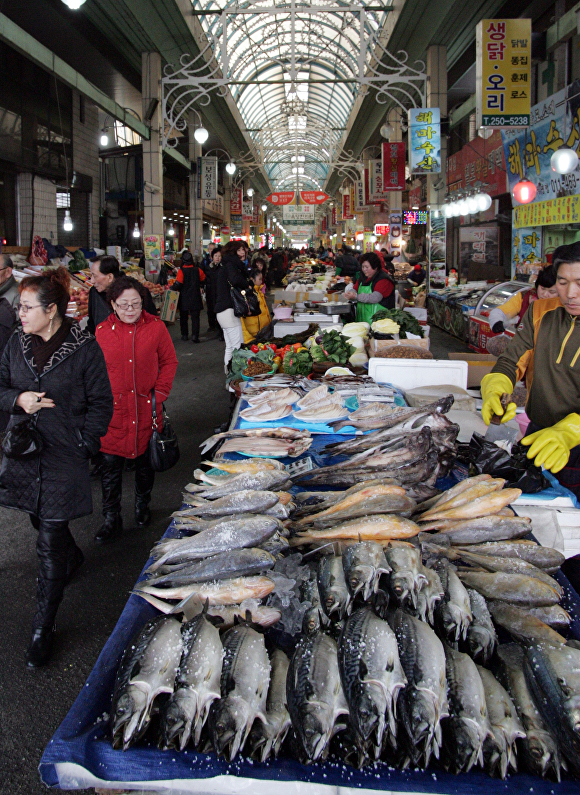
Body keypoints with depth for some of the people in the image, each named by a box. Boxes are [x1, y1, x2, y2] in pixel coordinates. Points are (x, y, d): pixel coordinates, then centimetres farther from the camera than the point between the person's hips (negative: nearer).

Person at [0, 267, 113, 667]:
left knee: (50, 544, -2)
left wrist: (81, 444, -11)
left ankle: (43, 630, 12)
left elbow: (102, 404, -4)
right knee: (40, 519, 23)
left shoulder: (85, 348, -9)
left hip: (64, 456, -5)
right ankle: (73, 557, 56)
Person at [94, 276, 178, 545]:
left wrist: (160, 393, -5)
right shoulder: (102, 332, -2)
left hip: (145, 408, 0)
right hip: (113, 410, 0)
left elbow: (169, 362, 5)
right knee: (110, 464, 2)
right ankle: (111, 520, 17)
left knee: (145, 461, 15)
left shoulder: (155, 327, -4)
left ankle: (142, 507, 38)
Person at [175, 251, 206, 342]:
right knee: (195, 317, 1)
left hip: (184, 298, -1)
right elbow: (204, 279, 10)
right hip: (195, 298, 1)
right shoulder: (197, 270, -5)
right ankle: (195, 335, -10)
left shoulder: (181, 271, -13)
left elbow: (178, 284, -17)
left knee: (183, 317, 14)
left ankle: (184, 335, 19)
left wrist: (173, 288, 1)